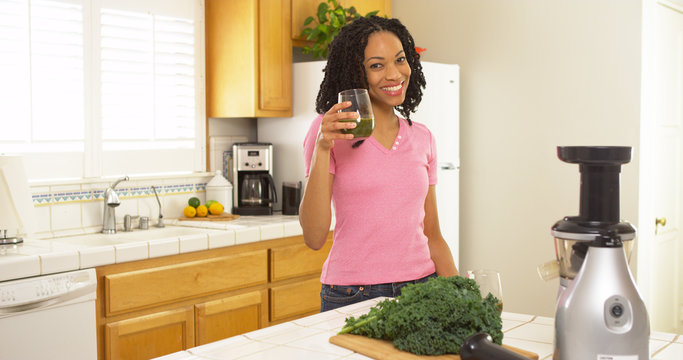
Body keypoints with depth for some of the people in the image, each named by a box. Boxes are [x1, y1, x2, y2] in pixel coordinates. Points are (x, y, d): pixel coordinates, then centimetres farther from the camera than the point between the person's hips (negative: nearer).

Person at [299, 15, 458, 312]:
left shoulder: (422, 138, 7)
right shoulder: (329, 131, -5)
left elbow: (432, 234, 12)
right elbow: (314, 238, -12)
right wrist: (322, 149, -20)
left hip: (421, 288, 4)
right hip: (352, 295, -3)